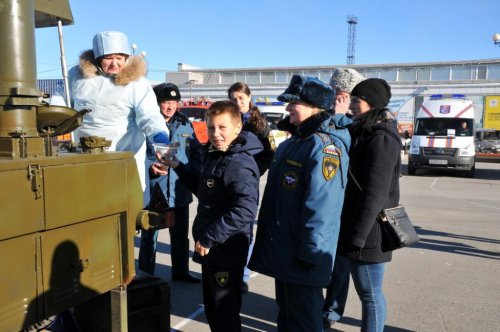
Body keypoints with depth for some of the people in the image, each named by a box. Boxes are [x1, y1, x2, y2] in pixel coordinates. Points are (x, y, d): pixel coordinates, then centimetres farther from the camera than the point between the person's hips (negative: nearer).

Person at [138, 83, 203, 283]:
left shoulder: (185, 124, 9)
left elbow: (196, 151, 13)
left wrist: (195, 175, -1)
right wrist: (150, 167, -27)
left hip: (180, 190, 5)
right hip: (154, 189, -5)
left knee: (180, 234, 18)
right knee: (149, 234, 8)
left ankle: (180, 271, 34)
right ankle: (146, 274, 24)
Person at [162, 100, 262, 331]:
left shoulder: (239, 164, -21)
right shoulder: (215, 156, 10)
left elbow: (245, 210, -31)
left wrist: (209, 238, -25)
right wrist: (178, 167, 12)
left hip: (227, 252, -9)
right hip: (211, 249, 9)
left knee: (225, 312, 6)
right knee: (212, 309, 23)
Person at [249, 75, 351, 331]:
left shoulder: (325, 146, -21)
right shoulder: (294, 141, 11)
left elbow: (321, 206, -26)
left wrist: (310, 253, -23)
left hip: (302, 256, -9)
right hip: (283, 251, 9)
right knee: (286, 310, 24)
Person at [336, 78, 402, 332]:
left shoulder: (382, 138, -16)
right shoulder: (362, 133, 14)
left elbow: (374, 194, -21)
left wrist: (357, 237, -20)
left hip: (367, 234, -9)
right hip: (351, 228, 9)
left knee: (370, 295, 4)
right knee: (367, 293, 18)